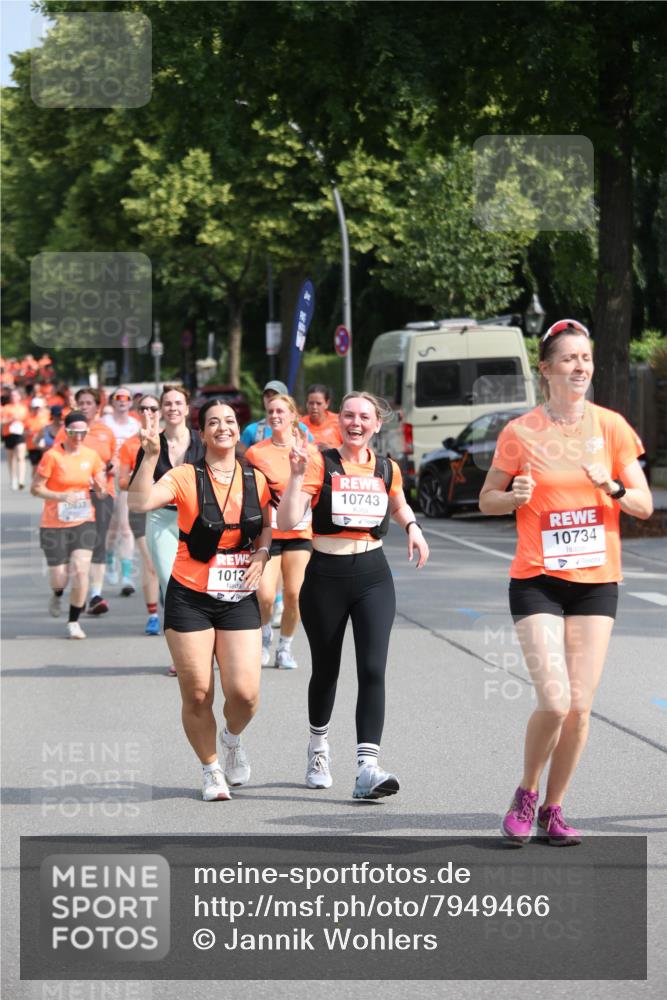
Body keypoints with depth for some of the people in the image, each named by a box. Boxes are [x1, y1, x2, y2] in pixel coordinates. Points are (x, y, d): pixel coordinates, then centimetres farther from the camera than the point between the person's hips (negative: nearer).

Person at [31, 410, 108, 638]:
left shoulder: (91, 456, 2)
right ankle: (57, 595, 39)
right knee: (59, 577, -1)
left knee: (81, 570, -13)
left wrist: (100, 487, -12)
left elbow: (102, 490, 12)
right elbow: (36, 488, -9)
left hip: (84, 522, 2)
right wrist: (61, 496, -22)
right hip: (54, 524, -2)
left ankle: (74, 622, 3)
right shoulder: (52, 456, -10)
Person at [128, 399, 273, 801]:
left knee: (244, 692, -9)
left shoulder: (256, 480, 5)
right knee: (197, 694, -1)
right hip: (190, 599, -2)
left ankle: (233, 738, 25)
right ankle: (211, 769, 22)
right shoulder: (186, 477, -7)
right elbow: (140, 502, -23)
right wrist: (151, 455, -32)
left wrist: (263, 553, 1)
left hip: (240, 600, 2)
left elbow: (266, 526, 21)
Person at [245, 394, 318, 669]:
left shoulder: (308, 451, 4)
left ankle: (285, 648, 17)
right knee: (265, 595, -12)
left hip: (300, 531, 1)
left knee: (293, 595, -2)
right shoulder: (255, 452, 0)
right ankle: (264, 635, 17)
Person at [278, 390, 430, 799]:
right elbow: (287, 522, -15)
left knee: (373, 669, -13)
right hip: (326, 577, -2)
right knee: (326, 669, 12)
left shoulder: (387, 469, 6)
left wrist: (413, 527, 11)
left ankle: (368, 768, -19)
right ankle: (319, 747, 39)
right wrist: (297, 474, -24)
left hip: (373, 577, 2)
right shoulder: (321, 464, -5)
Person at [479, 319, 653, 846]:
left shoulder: (611, 426, 2)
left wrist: (612, 488, -17)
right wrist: (514, 496, -14)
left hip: (597, 581, 2)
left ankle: (553, 809, 18)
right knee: (554, 702, -14)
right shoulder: (521, 432, -2)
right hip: (538, 580, -2)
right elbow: (487, 500, 8)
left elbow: (644, 506, 3)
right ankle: (525, 796, 11)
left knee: (580, 707, 0)